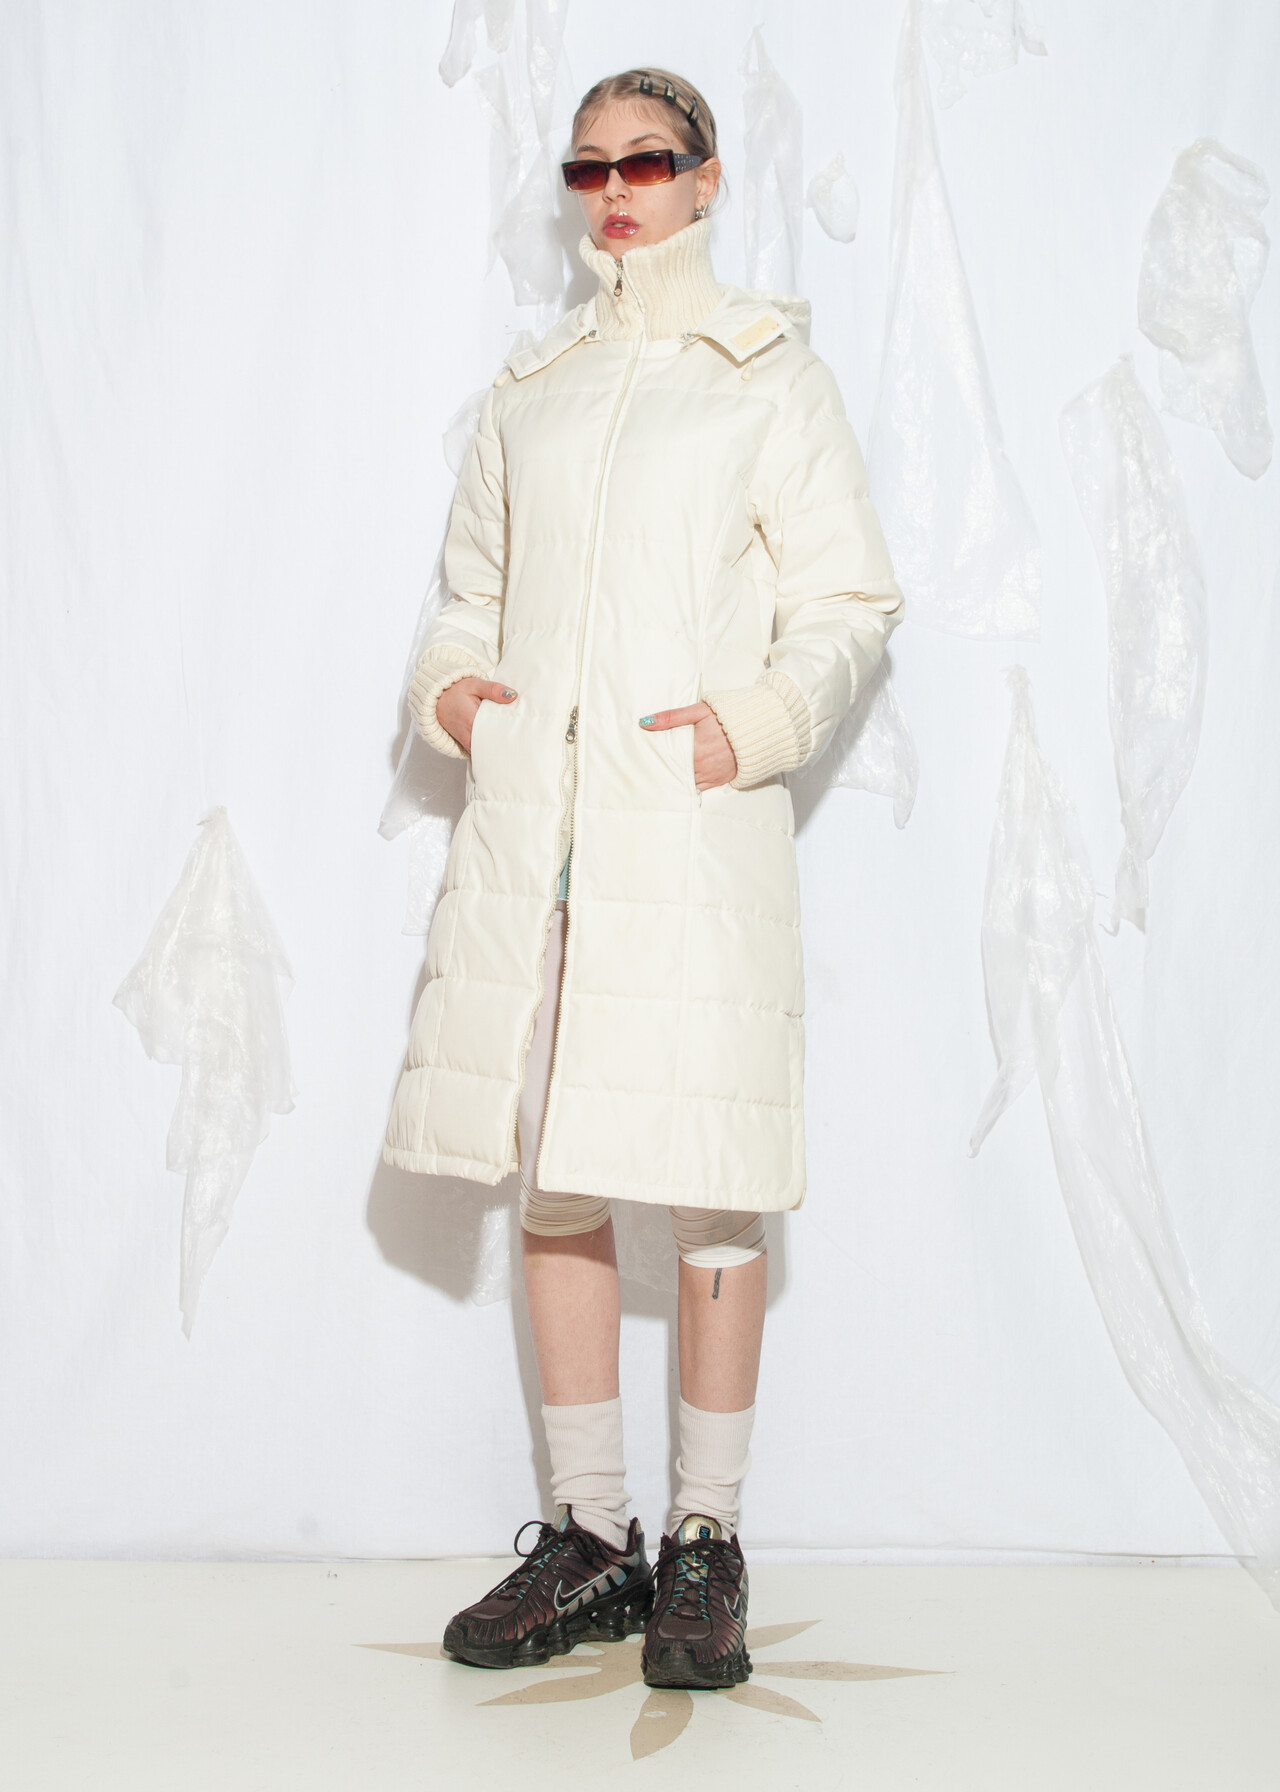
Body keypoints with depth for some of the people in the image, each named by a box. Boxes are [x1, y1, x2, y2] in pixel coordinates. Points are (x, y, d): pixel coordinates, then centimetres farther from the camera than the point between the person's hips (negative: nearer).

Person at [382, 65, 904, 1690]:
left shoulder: (771, 377, 5)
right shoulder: (529, 388, 18)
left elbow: (848, 606, 2)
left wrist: (754, 720, -14)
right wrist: (447, 682, 4)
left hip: (691, 827, -4)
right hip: (528, 823, 5)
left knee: (706, 1178, -3)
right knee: (551, 1174, 6)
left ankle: (707, 1544, 10)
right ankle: (590, 1535, 18)